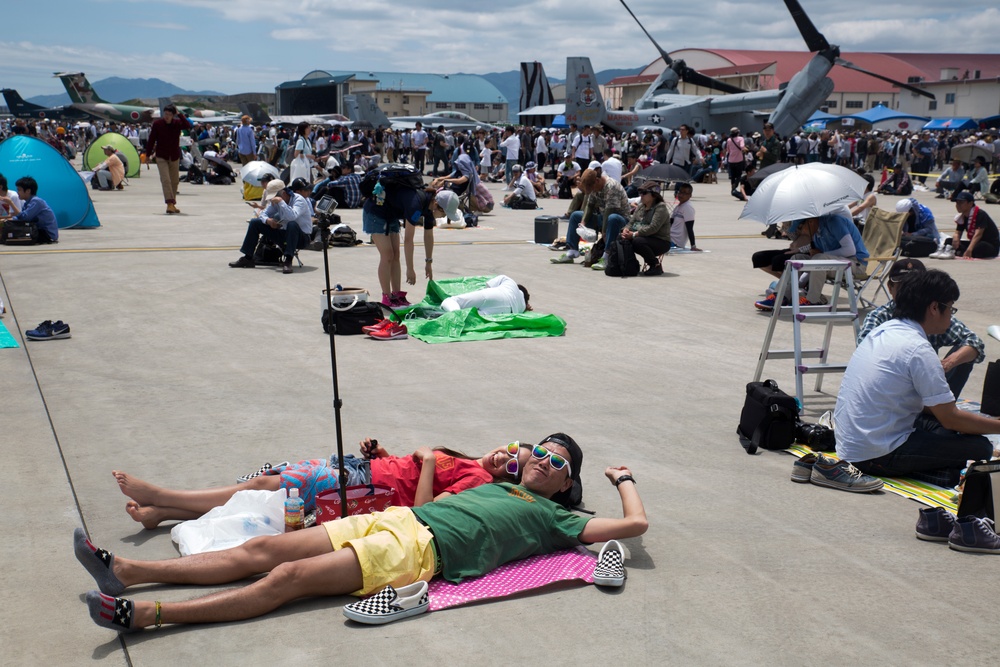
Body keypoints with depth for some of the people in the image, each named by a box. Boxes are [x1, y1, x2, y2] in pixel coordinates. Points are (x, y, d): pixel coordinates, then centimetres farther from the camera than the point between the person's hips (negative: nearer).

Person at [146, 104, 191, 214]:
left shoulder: (177, 123, -3)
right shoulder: (157, 123, -6)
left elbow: (188, 126, -25)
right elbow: (151, 140, -1)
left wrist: (179, 115, -24)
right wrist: (148, 154, -1)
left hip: (174, 156, 3)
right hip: (161, 157, -3)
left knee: (175, 181, 10)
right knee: (165, 180, -15)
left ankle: (172, 204, 23)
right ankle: (169, 204, -22)